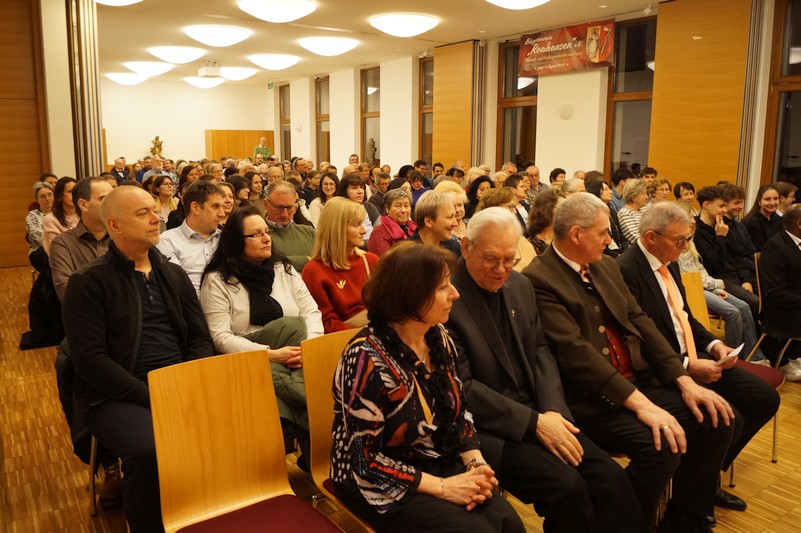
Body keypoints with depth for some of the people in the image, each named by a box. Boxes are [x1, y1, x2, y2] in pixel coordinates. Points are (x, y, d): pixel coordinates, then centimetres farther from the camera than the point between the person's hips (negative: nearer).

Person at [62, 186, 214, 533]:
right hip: (119, 396, -4)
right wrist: (152, 397, -17)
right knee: (150, 451, -34)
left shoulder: (174, 275, 15)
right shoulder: (88, 282, -1)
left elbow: (200, 339, 12)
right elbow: (90, 359, -10)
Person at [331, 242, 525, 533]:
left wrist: (476, 463, -9)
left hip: (441, 465, 6)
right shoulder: (368, 359, -24)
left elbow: (459, 409, 8)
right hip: (382, 484, -6)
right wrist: (442, 487, -21)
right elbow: (366, 459, -21)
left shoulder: (438, 337, -2)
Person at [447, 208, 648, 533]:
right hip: (485, 427, -6)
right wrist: (534, 422, -17)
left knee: (610, 478, -9)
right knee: (567, 487, -22)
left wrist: (552, 410, -6)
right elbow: (462, 387, -16)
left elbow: (539, 352, 11)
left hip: (537, 414, 7)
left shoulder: (521, 285, 7)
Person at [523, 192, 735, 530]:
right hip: (589, 397, -8)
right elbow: (576, 352, -23)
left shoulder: (606, 265, 12)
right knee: (662, 447, -27)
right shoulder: (539, 280, -15)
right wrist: (640, 404, -26)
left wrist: (685, 381, -1)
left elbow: (640, 321, 9)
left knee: (718, 420, -1)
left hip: (639, 379, 9)